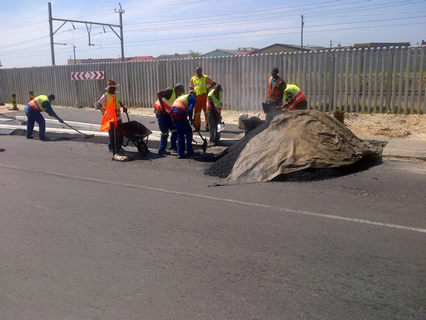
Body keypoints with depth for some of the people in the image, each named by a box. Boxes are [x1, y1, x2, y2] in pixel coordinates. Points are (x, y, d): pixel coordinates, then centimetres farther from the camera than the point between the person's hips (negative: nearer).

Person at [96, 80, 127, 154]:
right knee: (111, 133, 1)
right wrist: (101, 109, -36)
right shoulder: (105, 96, -10)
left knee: (120, 133, 9)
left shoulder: (117, 94, 9)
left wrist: (123, 106, 15)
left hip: (118, 118, 6)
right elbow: (98, 104, -18)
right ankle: (111, 148, 15)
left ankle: (118, 147, 24)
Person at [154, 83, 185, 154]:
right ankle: (162, 149, 3)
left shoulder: (176, 97, 15)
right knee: (165, 132, -9)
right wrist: (162, 106, -23)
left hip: (167, 114, 9)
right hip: (160, 112, -9)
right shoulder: (170, 91, -12)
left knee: (174, 130, 10)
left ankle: (173, 146, 24)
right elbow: (159, 93, -23)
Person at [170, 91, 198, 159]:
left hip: (172, 113, 7)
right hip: (180, 114, -7)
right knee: (188, 132, 7)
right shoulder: (193, 98, 11)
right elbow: (190, 109, -8)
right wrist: (191, 119, 4)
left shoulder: (182, 96, 33)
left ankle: (180, 153, 14)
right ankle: (189, 152, 8)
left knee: (180, 134, 16)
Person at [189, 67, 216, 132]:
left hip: (204, 96, -2)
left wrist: (209, 88, -7)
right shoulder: (193, 79, 11)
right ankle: (197, 126, 14)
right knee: (196, 112, 4)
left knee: (206, 111, -3)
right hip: (196, 97, 3)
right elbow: (191, 87, 23)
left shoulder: (206, 78, 3)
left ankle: (207, 126, 2)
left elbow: (213, 83, 5)